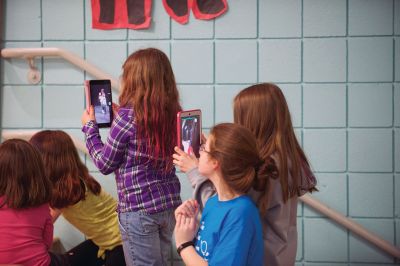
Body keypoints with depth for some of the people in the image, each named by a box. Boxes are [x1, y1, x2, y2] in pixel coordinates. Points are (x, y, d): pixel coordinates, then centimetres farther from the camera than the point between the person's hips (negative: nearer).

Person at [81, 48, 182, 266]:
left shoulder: (128, 115, -14)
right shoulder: (173, 112, 3)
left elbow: (105, 164, -6)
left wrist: (89, 127, 6)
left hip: (139, 208, -6)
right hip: (170, 203, 7)